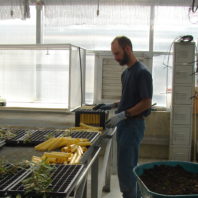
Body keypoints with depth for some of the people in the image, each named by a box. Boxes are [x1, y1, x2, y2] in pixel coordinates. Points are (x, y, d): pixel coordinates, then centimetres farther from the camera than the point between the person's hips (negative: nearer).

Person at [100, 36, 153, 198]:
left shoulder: (142, 72, -12)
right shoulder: (126, 73, 15)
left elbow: (146, 103, -16)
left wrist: (123, 115, -21)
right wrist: (113, 105, 12)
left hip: (133, 124, -9)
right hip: (123, 124, 9)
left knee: (125, 168, -8)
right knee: (129, 167, 12)